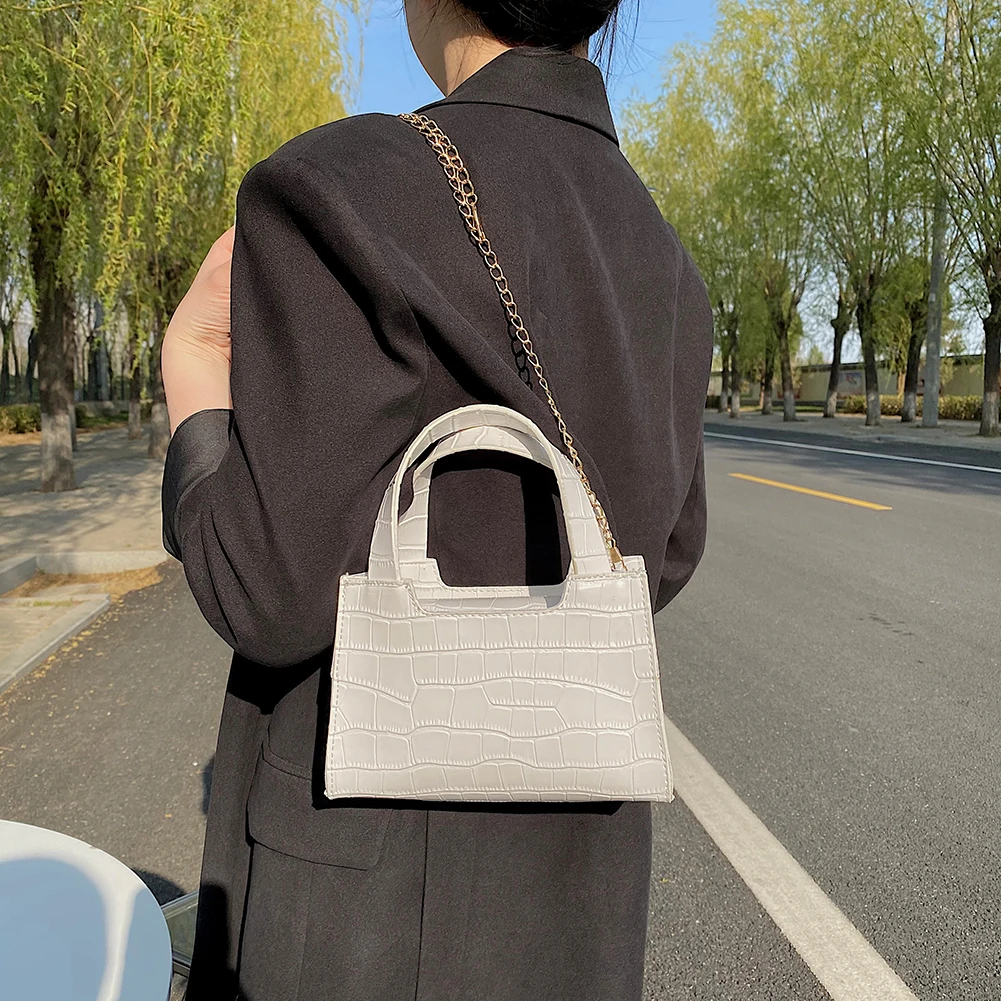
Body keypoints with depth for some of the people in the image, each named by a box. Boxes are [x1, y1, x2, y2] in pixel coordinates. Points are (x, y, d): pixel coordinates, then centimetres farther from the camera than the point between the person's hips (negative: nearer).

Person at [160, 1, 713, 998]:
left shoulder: (348, 188, -20)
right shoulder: (660, 260, 2)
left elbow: (271, 592, -19)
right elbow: (660, 559, 8)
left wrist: (194, 378, -4)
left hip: (380, 869, -6)